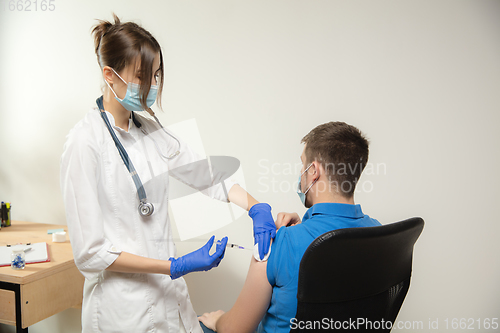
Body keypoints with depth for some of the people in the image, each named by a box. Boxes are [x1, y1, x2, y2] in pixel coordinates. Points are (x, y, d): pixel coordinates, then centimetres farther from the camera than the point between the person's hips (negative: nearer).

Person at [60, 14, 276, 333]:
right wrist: (177, 266, -21)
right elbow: (90, 253, -18)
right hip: (124, 306, -6)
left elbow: (208, 175, 8)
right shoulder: (86, 142, -17)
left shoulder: (151, 130, 4)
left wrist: (257, 207, -9)